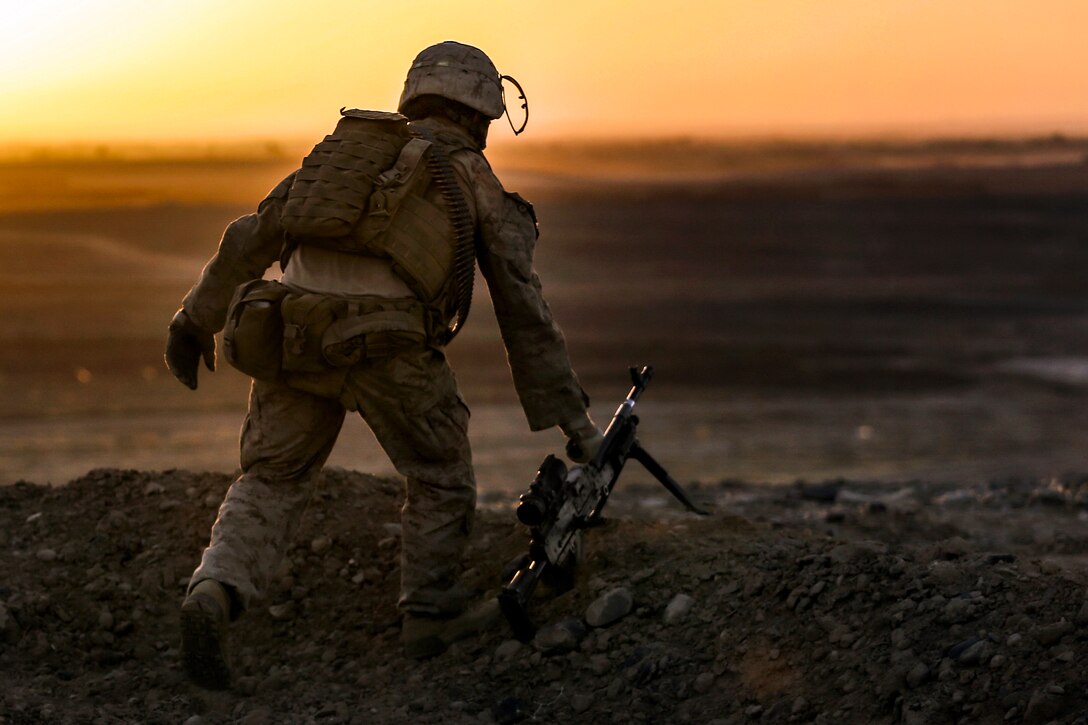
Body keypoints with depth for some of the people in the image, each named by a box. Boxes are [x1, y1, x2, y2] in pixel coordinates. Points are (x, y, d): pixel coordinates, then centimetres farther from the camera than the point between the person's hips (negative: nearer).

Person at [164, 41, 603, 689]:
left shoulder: (345, 146, 26)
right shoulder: (478, 185, 16)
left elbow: (252, 236, 16)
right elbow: (526, 314, 13)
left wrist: (196, 319, 20)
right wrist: (575, 421, 15)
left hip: (290, 335, 4)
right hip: (384, 342, -3)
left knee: (271, 483, 13)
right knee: (439, 472, 20)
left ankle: (216, 593, -12)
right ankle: (431, 615, 27)